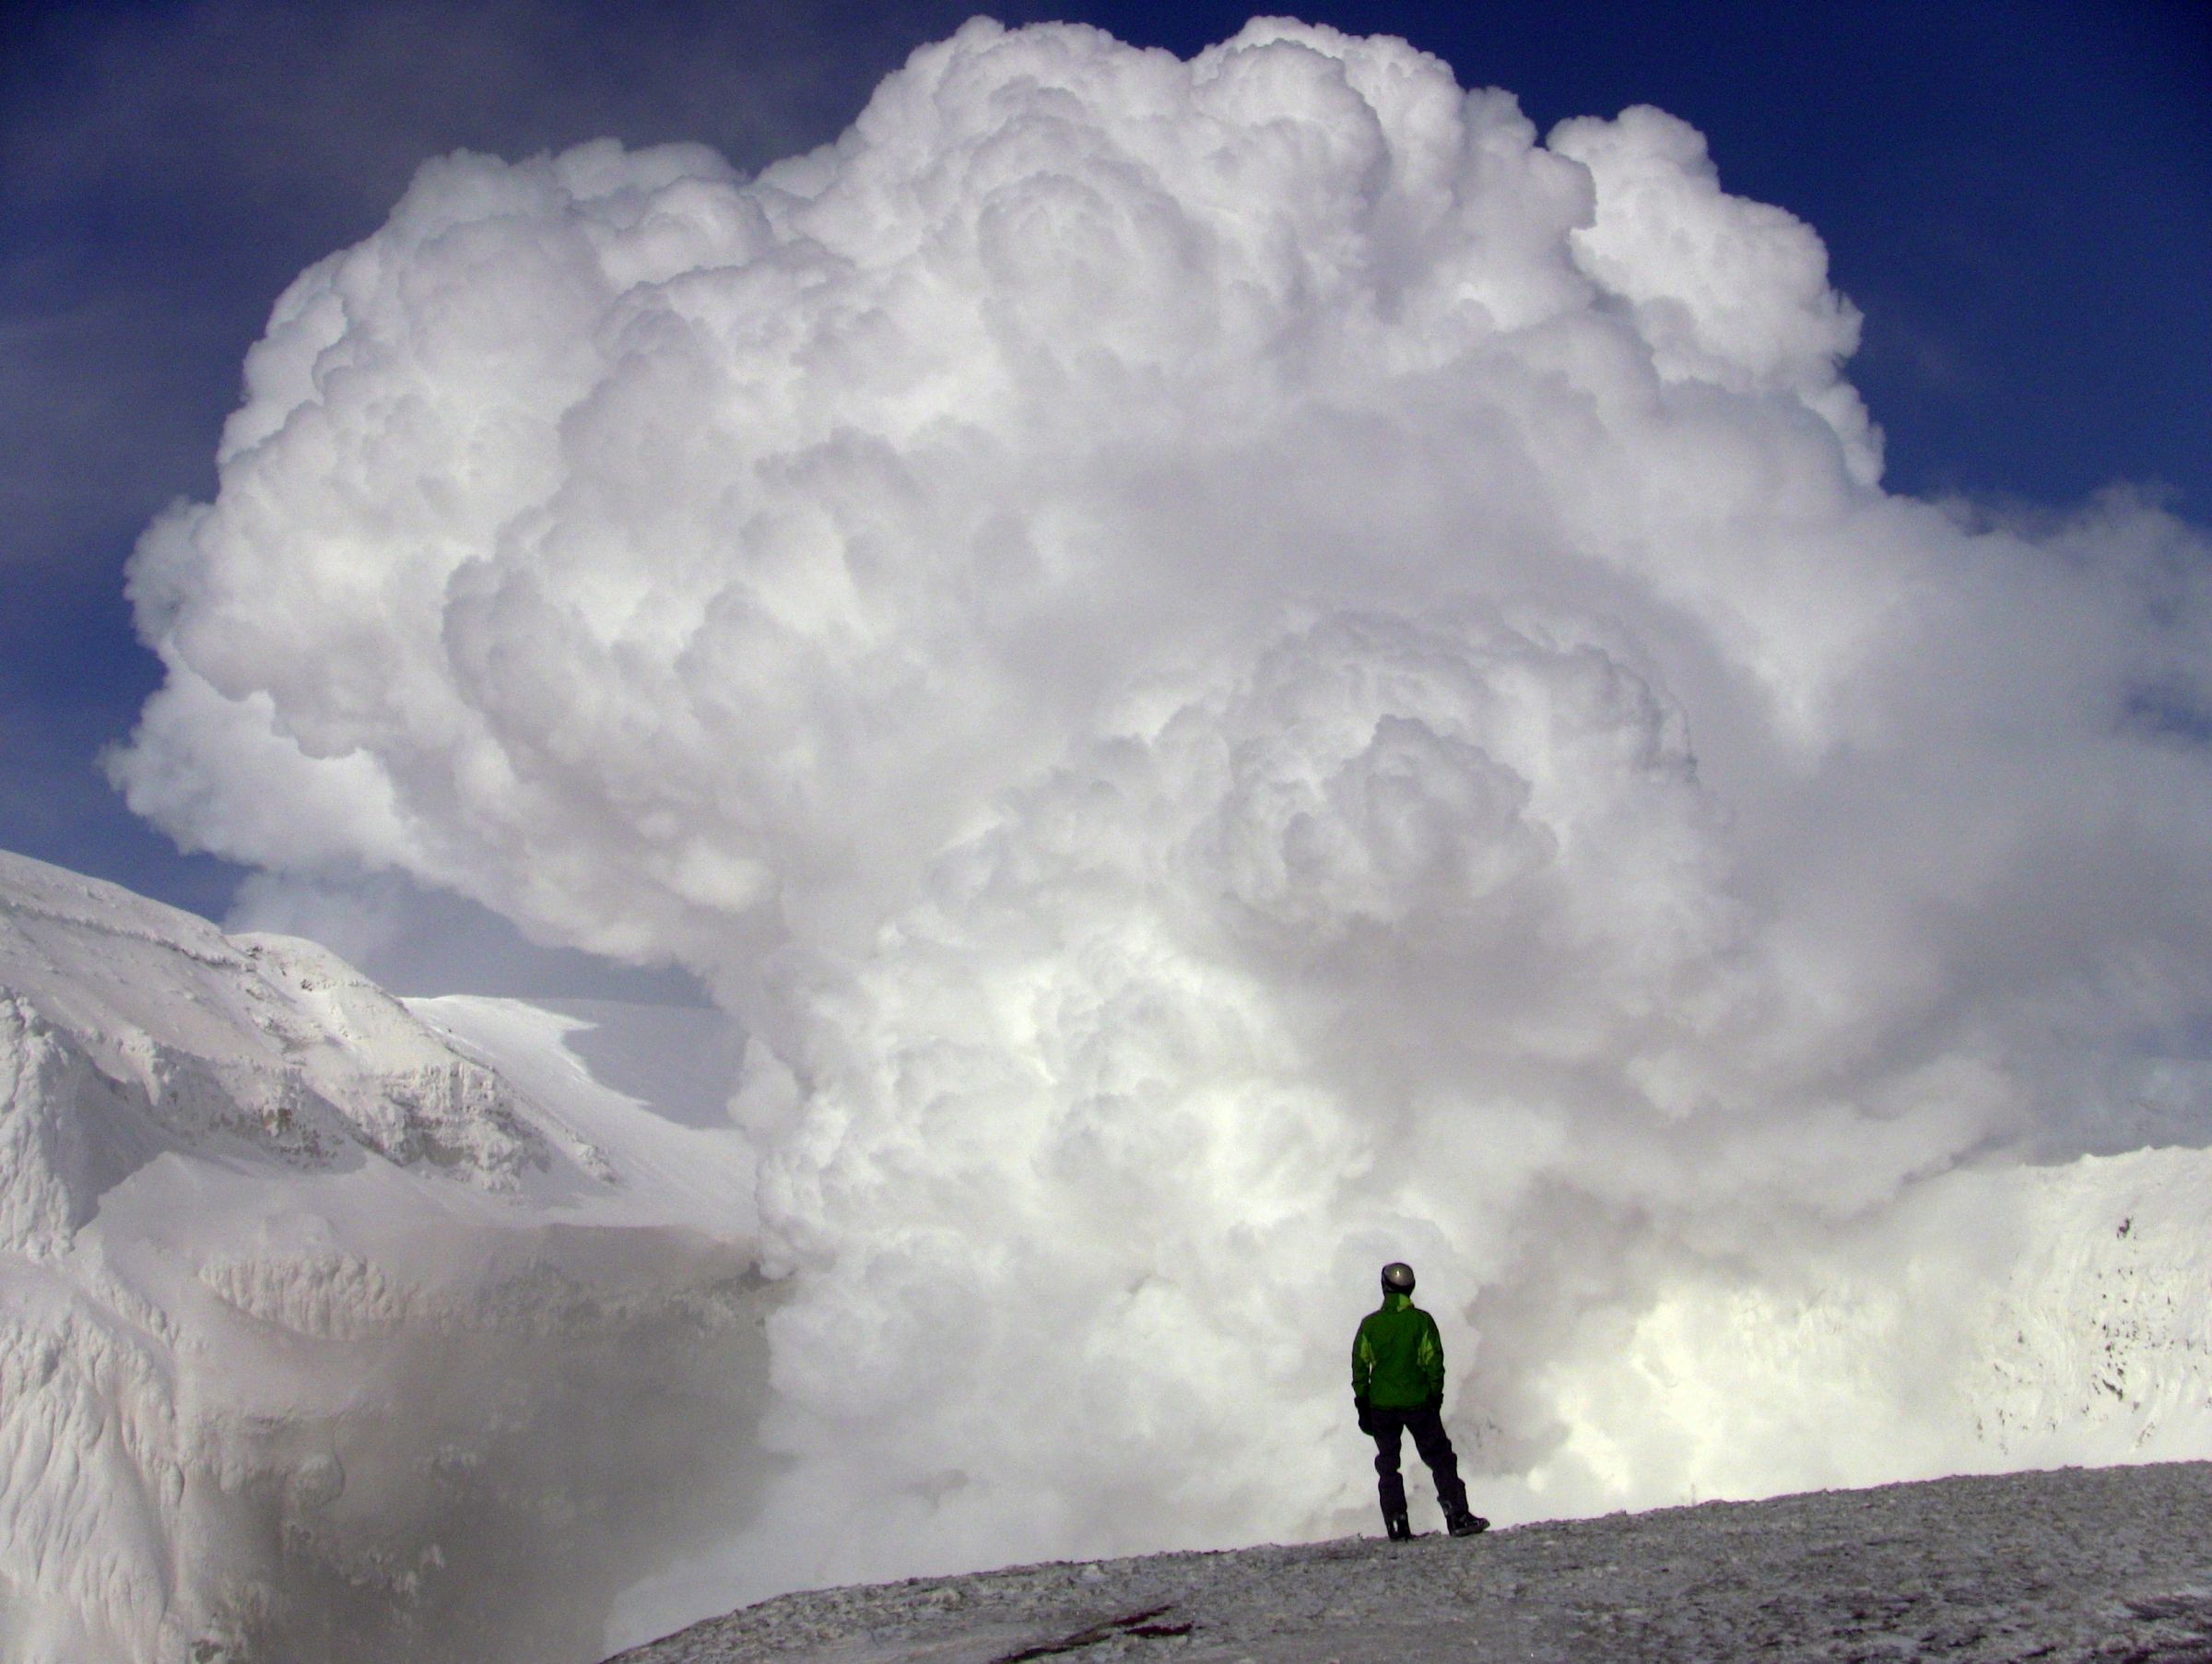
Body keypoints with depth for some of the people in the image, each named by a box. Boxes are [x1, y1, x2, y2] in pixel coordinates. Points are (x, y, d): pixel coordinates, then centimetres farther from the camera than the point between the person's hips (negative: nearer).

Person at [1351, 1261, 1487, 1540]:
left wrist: (1362, 1404, 8)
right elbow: (1434, 1362, -7)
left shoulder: (1369, 1324, -2)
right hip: (1418, 1402, -2)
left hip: (1381, 1405, 2)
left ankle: (1396, 1526, 7)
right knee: (1440, 1457, 6)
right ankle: (1458, 1516, -1)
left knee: (1387, 1464, 11)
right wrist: (1436, 1396, 4)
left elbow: (1359, 1365, 0)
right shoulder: (1421, 1321, -7)